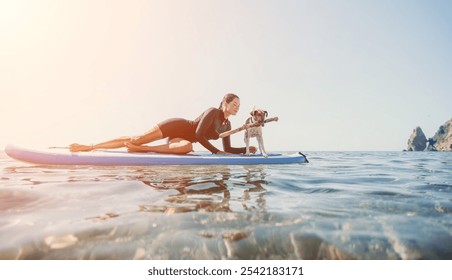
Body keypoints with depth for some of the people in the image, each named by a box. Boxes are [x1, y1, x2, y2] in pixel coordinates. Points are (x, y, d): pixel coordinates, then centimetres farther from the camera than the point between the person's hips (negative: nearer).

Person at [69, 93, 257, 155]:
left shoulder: (227, 125, 11)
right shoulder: (213, 111, -14)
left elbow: (228, 150, 14)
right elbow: (198, 135, -23)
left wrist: (247, 149, 4)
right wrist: (215, 152, -21)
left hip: (183, 137, 7)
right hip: (177, 126, -6)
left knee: (187, 147, -27)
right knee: (137, 139, -17)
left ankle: (140, 149, -18)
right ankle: (89, 147, -4)